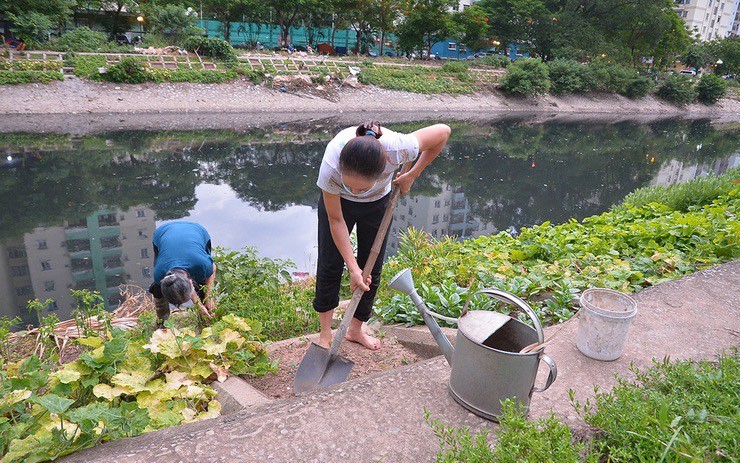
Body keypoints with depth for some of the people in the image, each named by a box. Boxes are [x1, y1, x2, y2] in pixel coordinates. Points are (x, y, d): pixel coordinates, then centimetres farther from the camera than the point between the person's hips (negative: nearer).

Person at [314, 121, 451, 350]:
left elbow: (443, 131, -22)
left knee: (371, 270, 6)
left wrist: (412, 175, -15)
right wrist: (353, 267, -22)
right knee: (330, 265, 0)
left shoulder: (397, 148, -43)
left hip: (377, 202, 2)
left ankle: (355, 330, 27)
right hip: (337, 200, -1)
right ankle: (325, 333, 21)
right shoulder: (330, 167, -43)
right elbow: (336, 220, -26)